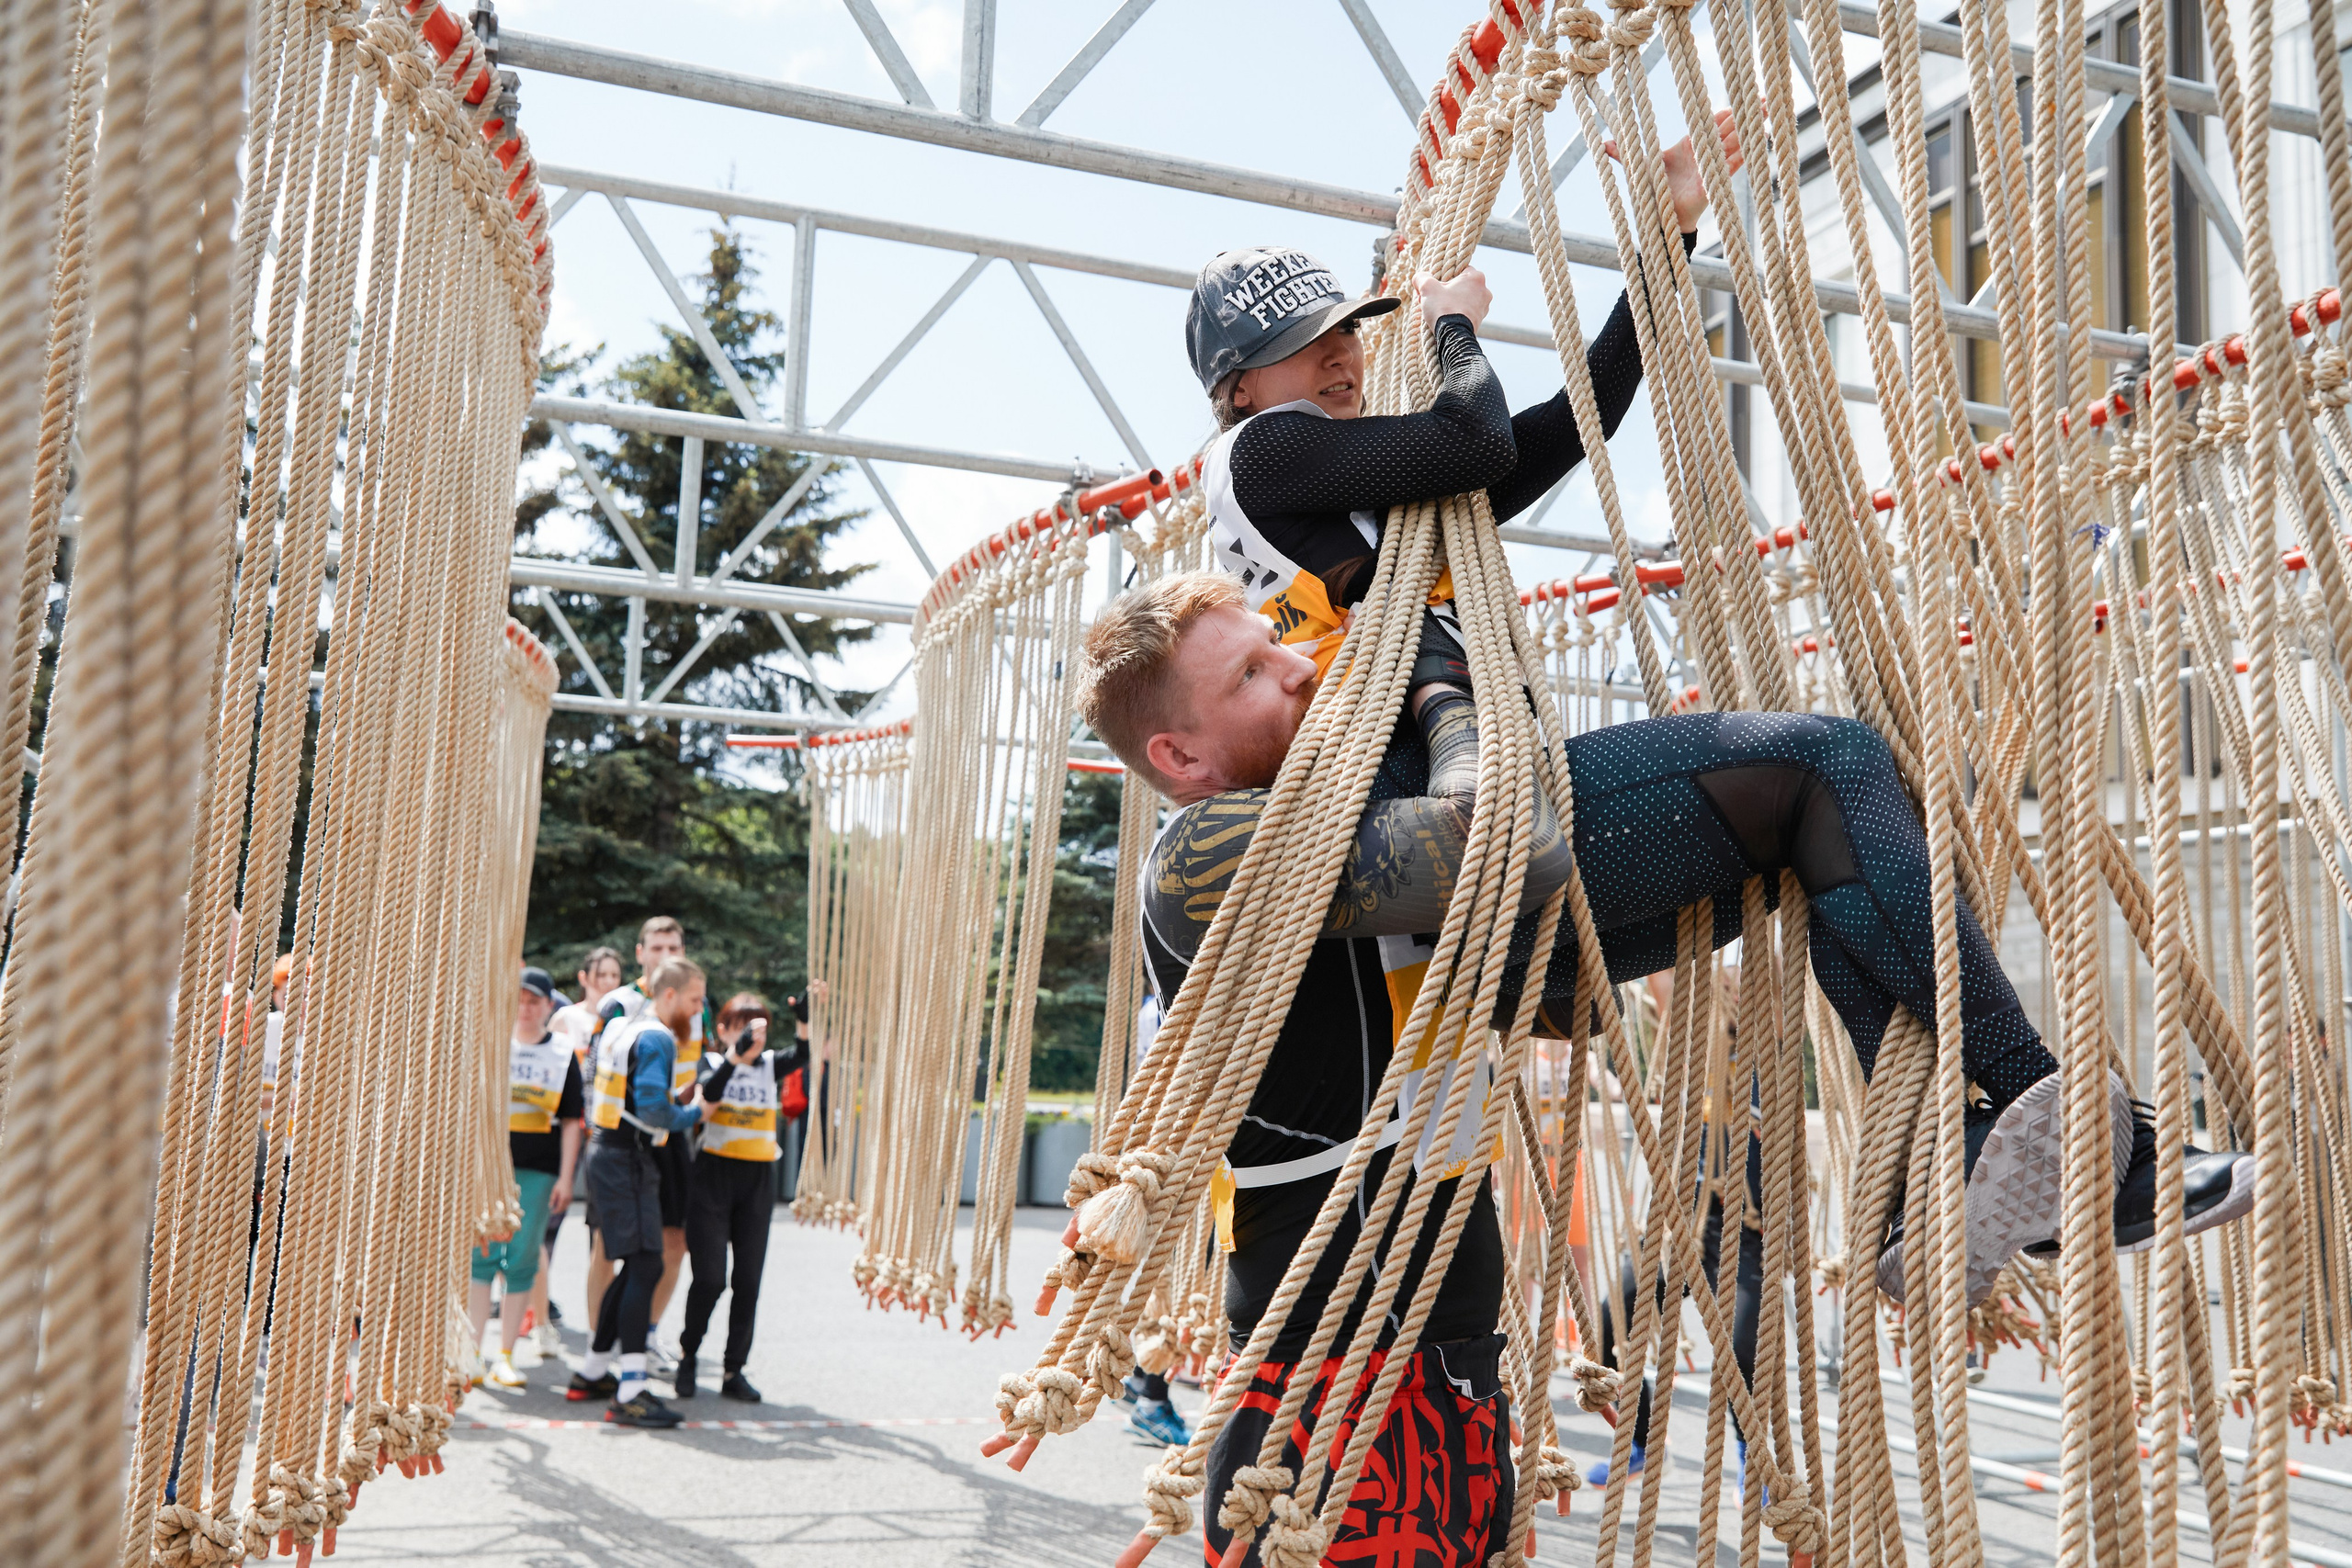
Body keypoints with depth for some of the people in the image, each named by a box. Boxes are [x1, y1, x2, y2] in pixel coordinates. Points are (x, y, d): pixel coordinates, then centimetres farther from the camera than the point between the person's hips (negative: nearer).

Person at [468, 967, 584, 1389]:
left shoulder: (563, 1054, 7)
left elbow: (571, 1121, 6)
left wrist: (565, 1177, 0)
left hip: (538, 1169, 0)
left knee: (522, 1260, 1)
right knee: (481, 1254, -2)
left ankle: (505, 1357, 8)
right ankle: (472, 1351, 7)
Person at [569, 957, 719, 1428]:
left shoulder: (624, 1028, 16)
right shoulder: (656, 1039, -14)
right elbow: (652, 1109, -23)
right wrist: (693, 1113, -6)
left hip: (614, 1157, 10)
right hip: (628, 1163, -10)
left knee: (632, 1270, 17)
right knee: (645, 1267, -13)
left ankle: (592, 1374, 27)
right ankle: (630, 1393, -16)